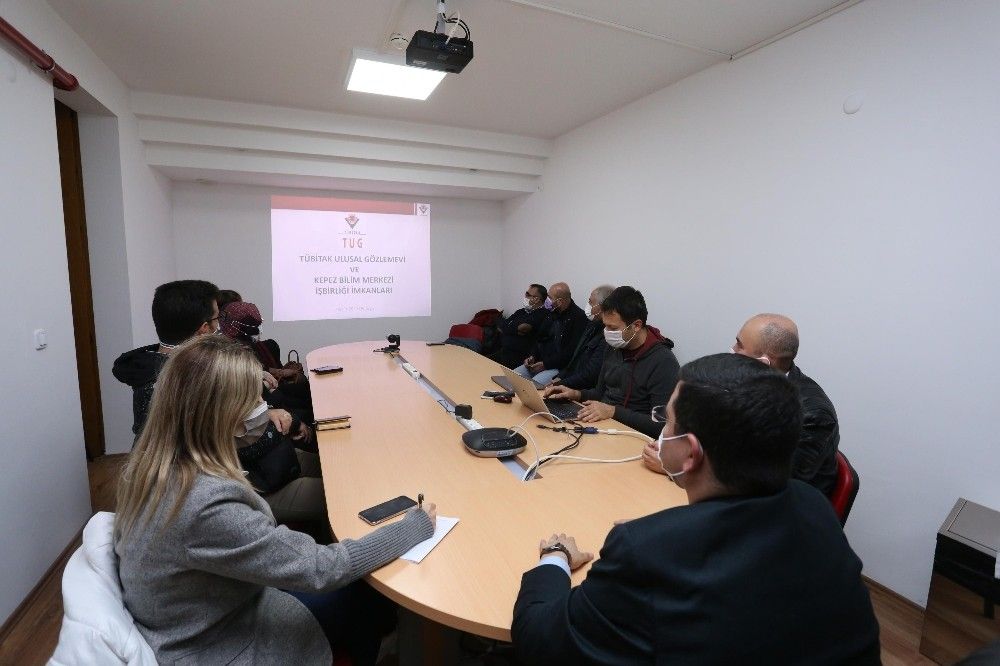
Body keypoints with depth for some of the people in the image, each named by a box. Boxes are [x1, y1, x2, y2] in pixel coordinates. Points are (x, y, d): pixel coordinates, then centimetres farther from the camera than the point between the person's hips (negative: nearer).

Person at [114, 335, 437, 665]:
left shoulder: (155, 460, -12)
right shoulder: (207, 505, -39)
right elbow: (318, 570, -31)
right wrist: (415, 526, -22)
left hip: (189, 623, 7)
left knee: (352, 588, 14)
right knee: (364, 596, 7)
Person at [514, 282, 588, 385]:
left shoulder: (578, 317, -13)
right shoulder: (554, 313, 12)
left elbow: (571, 352, -18)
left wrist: (545, 364, -17)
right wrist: (532, 356, 2)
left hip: (560, 367, -8)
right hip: (539, 362, 8)